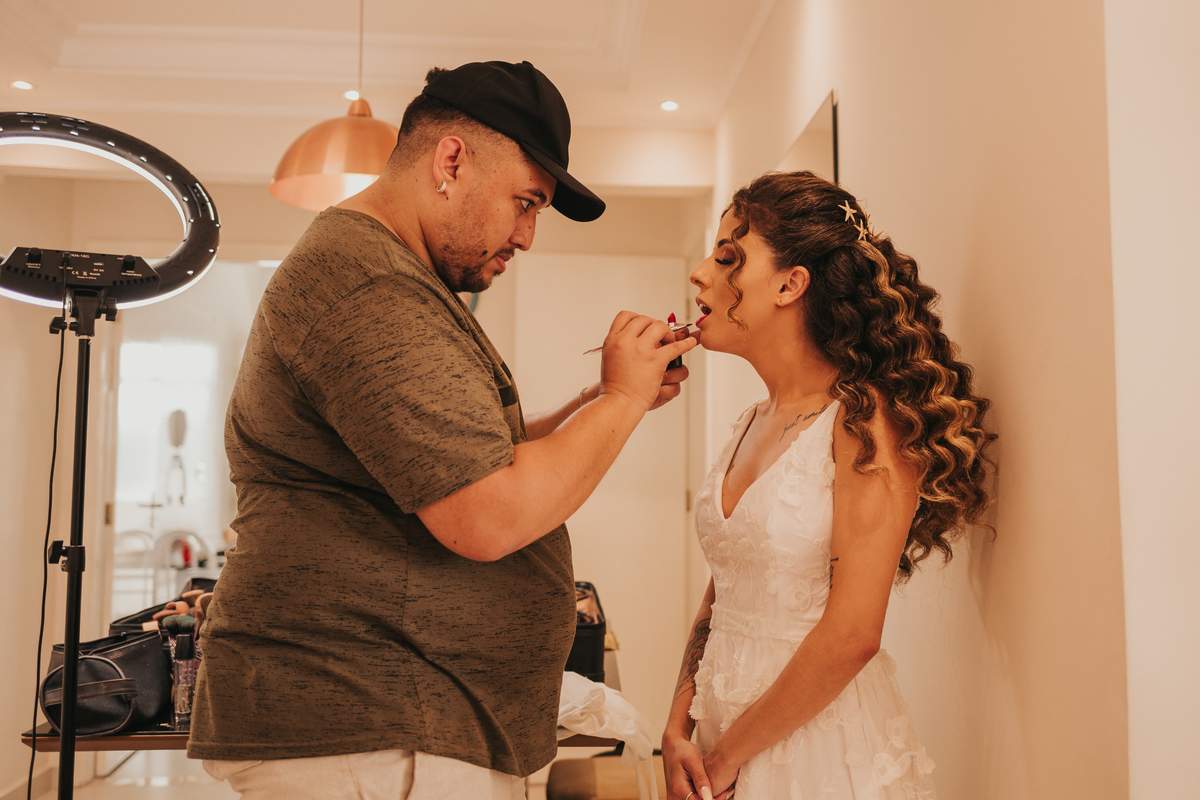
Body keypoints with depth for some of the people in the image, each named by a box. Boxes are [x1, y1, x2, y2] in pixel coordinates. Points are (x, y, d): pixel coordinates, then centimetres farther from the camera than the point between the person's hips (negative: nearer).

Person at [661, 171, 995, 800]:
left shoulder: (867, 416, -17)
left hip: (826, 747, -6)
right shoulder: (754, 423, 5)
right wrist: (678, 728, -3)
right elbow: (722, 593, 8)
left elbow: (851, 636, -22)